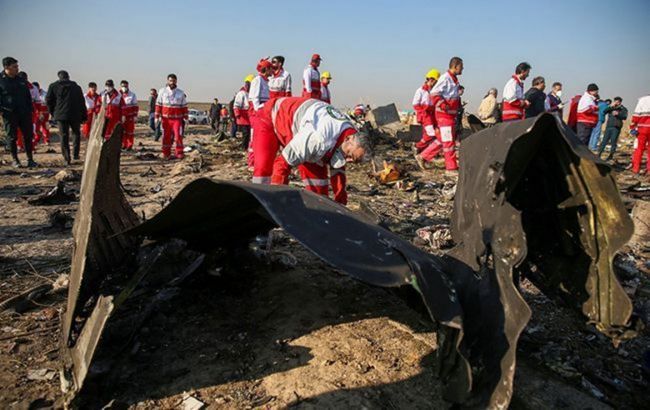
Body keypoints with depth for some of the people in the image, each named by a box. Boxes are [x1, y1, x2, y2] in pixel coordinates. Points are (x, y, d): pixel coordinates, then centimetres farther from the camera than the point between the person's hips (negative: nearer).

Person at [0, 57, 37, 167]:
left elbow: (28, 96, 20)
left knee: (28, 136, 3)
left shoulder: (21, 80, 14)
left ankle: (30, 160, 10)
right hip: (9, 114, -4)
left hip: (24, 113, 4)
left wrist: (30, 110, 13)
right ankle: (14, 160, 13)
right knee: (12, 137, 3)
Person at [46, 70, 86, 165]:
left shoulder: (53, 86, 7)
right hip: (75, 115, 1)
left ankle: (67, 158, -2)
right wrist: (84, 117, 13)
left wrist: (53, 113, 19)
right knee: (76, 133, 16)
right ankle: (75, 154, 7)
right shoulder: (76, 87, 11)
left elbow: (49, 101, 6)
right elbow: (82, 102, 10)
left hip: (61, 115, -1)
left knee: (64, 136, 2)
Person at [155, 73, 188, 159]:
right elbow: (158, 104, 5)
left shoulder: (181, 93, 6)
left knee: (178, 136, -9)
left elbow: (184, 106, 9)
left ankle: (179, 154, -2)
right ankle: (166, 154, 14)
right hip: (166, 118, 1)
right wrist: (157, 116, 1)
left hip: (177, 119, -1)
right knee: (166, 137, 5)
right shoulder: (162, 91, 4)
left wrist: (185, 118, 5)